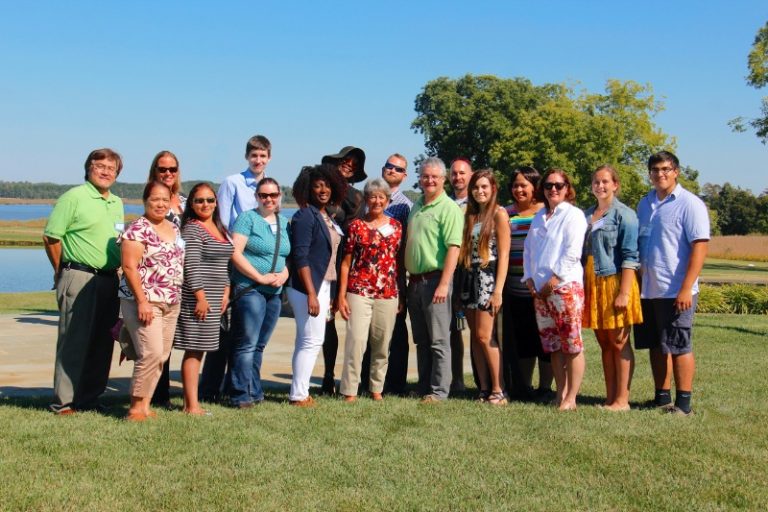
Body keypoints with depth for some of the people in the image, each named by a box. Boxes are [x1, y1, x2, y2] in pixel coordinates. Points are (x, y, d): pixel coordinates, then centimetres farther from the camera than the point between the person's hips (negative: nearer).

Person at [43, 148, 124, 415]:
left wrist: (114, 270, 13)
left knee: (102, 342, 9)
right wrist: (63, 272, -1)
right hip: (79, 277, -7)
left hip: (109, 279, 7)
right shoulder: (74, 197, -6)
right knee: (74, 341, -4)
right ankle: (64, 402, 3)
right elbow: (51, 237, -8)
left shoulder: (117, 203, 16)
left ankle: (90, 398, 19)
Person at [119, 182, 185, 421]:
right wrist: (142, 301, -19)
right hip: (145, 302, -8)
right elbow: (129, 267, -14)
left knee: (162, 356, 7)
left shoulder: (174, 228, 14)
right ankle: (136, 406, -3)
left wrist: (178, 297, 15)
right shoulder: (137, 229, -9)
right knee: (151, 353, -14)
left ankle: (145, 404, 15)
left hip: (171, 303, 8)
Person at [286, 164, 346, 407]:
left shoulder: (327, 217, 15)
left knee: (307, 340, 12)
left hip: (324, 285, 9)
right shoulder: (305, 216, -11)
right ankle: (299, 395, -1)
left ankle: (299, 392, 18)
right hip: (307, 287, -9)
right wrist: (311, 294, -22)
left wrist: (329, 294, 15)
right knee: (312, 340, -8)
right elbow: (300, 257, -17)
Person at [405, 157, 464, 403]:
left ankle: (438, 391, 1)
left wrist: (444, 284, -21)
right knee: (421, 340, 12)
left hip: (435, 279, -8)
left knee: (438, 340, -3)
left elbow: (453, 248, -15)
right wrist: (406, 279, 16)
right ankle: (424, 388, 20)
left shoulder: (449, 208, -8)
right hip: (414, 281, 8)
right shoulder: (416, 207, 16)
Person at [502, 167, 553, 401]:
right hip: (516, 290, 4)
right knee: (522, 340, 11)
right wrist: (501, 283, 7)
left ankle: (545, 388, 13)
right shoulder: (507, 214, 11)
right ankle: (524, 388, 21)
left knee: (544, 339, 2)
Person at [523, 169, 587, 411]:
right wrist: (529, 278, 5)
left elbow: (572, 252, -11)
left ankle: (570, 398, -2)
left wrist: (554, 279, -15)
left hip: (566, 286, -7)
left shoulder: (573, 215, -2)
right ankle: (560, 394, 17)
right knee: (552, 345, 10)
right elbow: (528, 249, 18)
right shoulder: (539, 217, 19)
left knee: (572, 344, -6)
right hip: (540, 289, 7)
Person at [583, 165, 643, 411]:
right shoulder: (586, 215, 15)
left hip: (615, 282, -6)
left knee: (619, 343, -2)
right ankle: (610, 397, 14)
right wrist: (581, 287, 12)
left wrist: (624, 292, -17)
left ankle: (622, 400, 3)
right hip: (592, 284, 6)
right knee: (604, 343, 9)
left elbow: (630, 256, -11)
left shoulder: (624, 214, -5)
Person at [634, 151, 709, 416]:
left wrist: (686, 289, -19)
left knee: (679, 347, -1)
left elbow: (699, 247, -13)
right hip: (648, 290, 7)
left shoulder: (690, 204, -8)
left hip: (675, 292, -6)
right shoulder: (645, 203, 13)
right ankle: (662, 398, 22)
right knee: (656, 346, 12)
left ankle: (683, 403, 7)